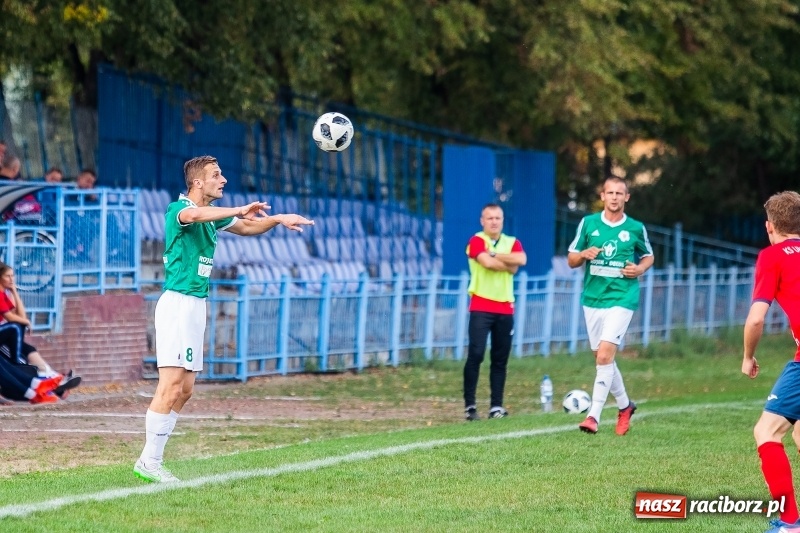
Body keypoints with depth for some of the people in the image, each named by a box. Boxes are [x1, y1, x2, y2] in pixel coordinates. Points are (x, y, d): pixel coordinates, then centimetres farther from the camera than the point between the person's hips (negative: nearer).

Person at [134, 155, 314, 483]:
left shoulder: (212, 215, 16)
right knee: (171, 387, -14)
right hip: (178, 304, -9)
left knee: (184, 390, 6)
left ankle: (151, 459, 9)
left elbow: (247, 227, 29)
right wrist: (240, 210, -40)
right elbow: (193, 215, -37)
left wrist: (278, 219, 12)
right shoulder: (178, 209, -12)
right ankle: (149, 462, -12)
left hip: (196, 306, 9)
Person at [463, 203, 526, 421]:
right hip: (481, 307, -4)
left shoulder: (512, 242, 11)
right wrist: (508, 263, -6)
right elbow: (487, 262, -20)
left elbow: (521, 259, -10)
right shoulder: (476, 241, -2)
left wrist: (494, 255, -13)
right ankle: (469, 405, -9)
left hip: (505, 308, 5)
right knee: (475, 354, -11)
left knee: (500, 359, 5)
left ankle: (496, 405, 9)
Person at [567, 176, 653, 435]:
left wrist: (640, 269, -5)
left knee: (605, 355, -17)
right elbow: (571, 260, 8)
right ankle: (624, 405, 33)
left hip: (621, 298, -4)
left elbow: (648, 256, 16)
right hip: (592, 298, 4)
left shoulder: (636, 228, 1)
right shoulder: (588, 223, 4)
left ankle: (594, 415, -17)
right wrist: (584, 254, -14)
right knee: (602, 358, 11)